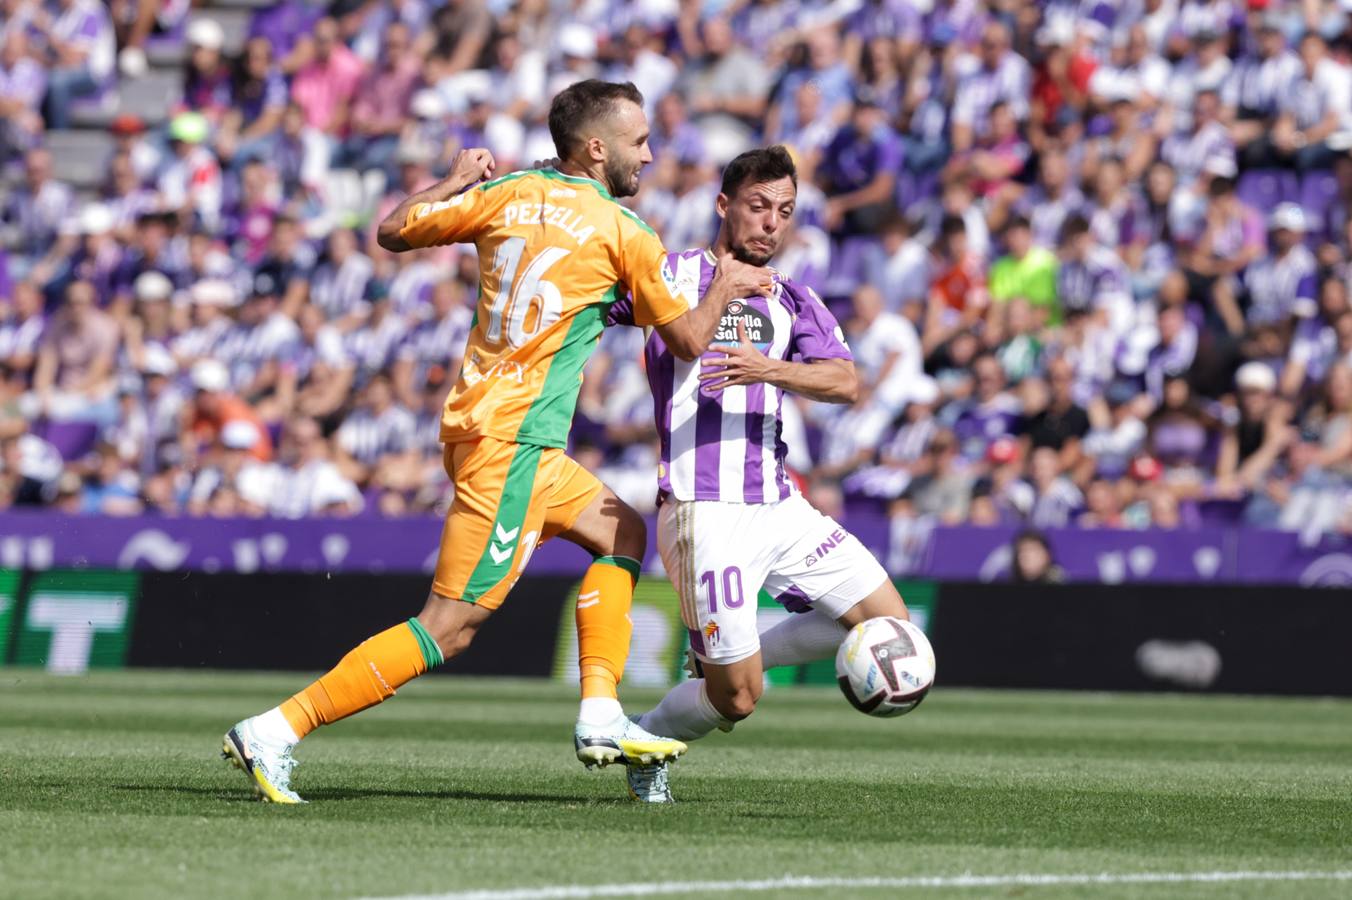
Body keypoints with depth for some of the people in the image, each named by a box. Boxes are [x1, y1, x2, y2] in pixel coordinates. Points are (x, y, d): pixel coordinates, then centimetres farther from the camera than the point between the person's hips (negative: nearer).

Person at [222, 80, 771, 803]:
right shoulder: (623, 234, -7)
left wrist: (456, 181, 29)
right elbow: (687, 342, 3)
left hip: (474, 417, 9)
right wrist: (726, 286, 21)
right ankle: (276, 731, -12)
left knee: (622, 533, 22)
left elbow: (391, 232, 15)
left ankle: (601, 719, 14)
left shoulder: (506, 195, 7)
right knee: (449, 628, -8)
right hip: (514, 443, -9)